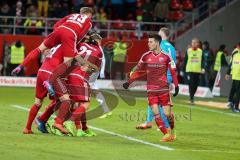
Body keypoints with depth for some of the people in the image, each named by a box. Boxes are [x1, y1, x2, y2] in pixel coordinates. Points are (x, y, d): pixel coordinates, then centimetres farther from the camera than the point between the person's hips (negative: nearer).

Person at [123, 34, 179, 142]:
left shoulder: (166, 56, -4)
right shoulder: (146, 56, 2)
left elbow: (173, 71, 2)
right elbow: (139, 71, 10)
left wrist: (176, 85, -1)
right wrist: (129, 82, 4)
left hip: (164, 89, -2)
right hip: (151, 90, 2)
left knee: (167, 113, -4)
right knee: (155, 113, -9)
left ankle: (172, 131, 23)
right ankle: (166, 134, -1)